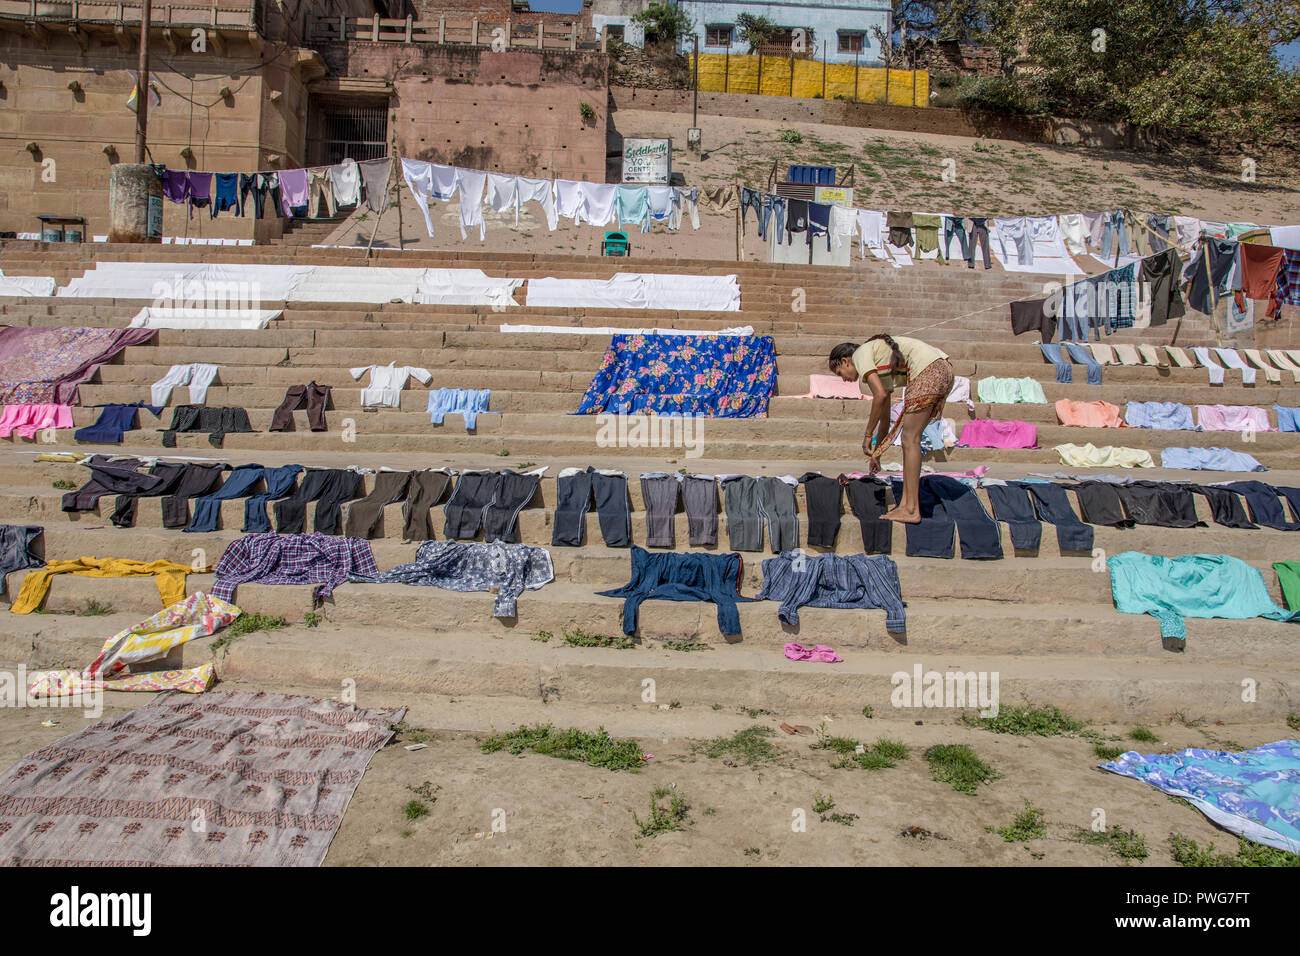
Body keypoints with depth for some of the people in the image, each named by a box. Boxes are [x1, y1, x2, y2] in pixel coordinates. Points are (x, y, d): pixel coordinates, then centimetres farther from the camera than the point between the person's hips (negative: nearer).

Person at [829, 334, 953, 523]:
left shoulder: (860, 354, 4)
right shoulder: (880, 367, 28)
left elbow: (880, 396, -11)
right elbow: (885, 419, 33)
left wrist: (868, 434, -2)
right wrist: (876, 454, 38)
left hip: (929, 371, -9)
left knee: (910, 439, -6)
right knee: (910, 439, 12)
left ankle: (912, 510, -6)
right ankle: (905, 503, 12)